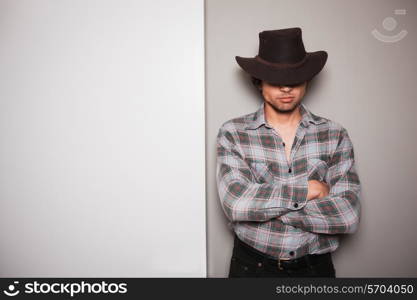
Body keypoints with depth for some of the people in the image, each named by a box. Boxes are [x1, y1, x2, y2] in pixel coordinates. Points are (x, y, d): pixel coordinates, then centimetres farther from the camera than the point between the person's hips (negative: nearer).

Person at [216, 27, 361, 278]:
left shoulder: (334, 135, -5)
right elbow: (235, 202, -22)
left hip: (315, 266, 1)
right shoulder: (233, 133, -9)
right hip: (252, 264, -1)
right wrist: (308, 190, -16)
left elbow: (349, 216, -14)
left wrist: (261, 203, -17)